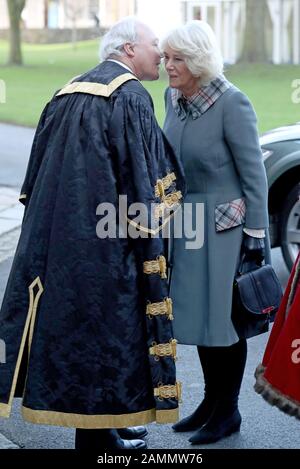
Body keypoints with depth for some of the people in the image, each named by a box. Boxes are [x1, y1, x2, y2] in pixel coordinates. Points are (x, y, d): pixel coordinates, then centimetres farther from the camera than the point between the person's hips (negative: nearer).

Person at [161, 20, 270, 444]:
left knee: (223, 315, 1)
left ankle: (228, 410, 15)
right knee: (197, 312, 13)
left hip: (224, 223, -7)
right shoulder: (173, 98, 4)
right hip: (186, 222, 7)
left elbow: (254, 172, -14)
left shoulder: (232, 103, -16)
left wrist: (256, 234, -14)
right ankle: (211, 401, 27)